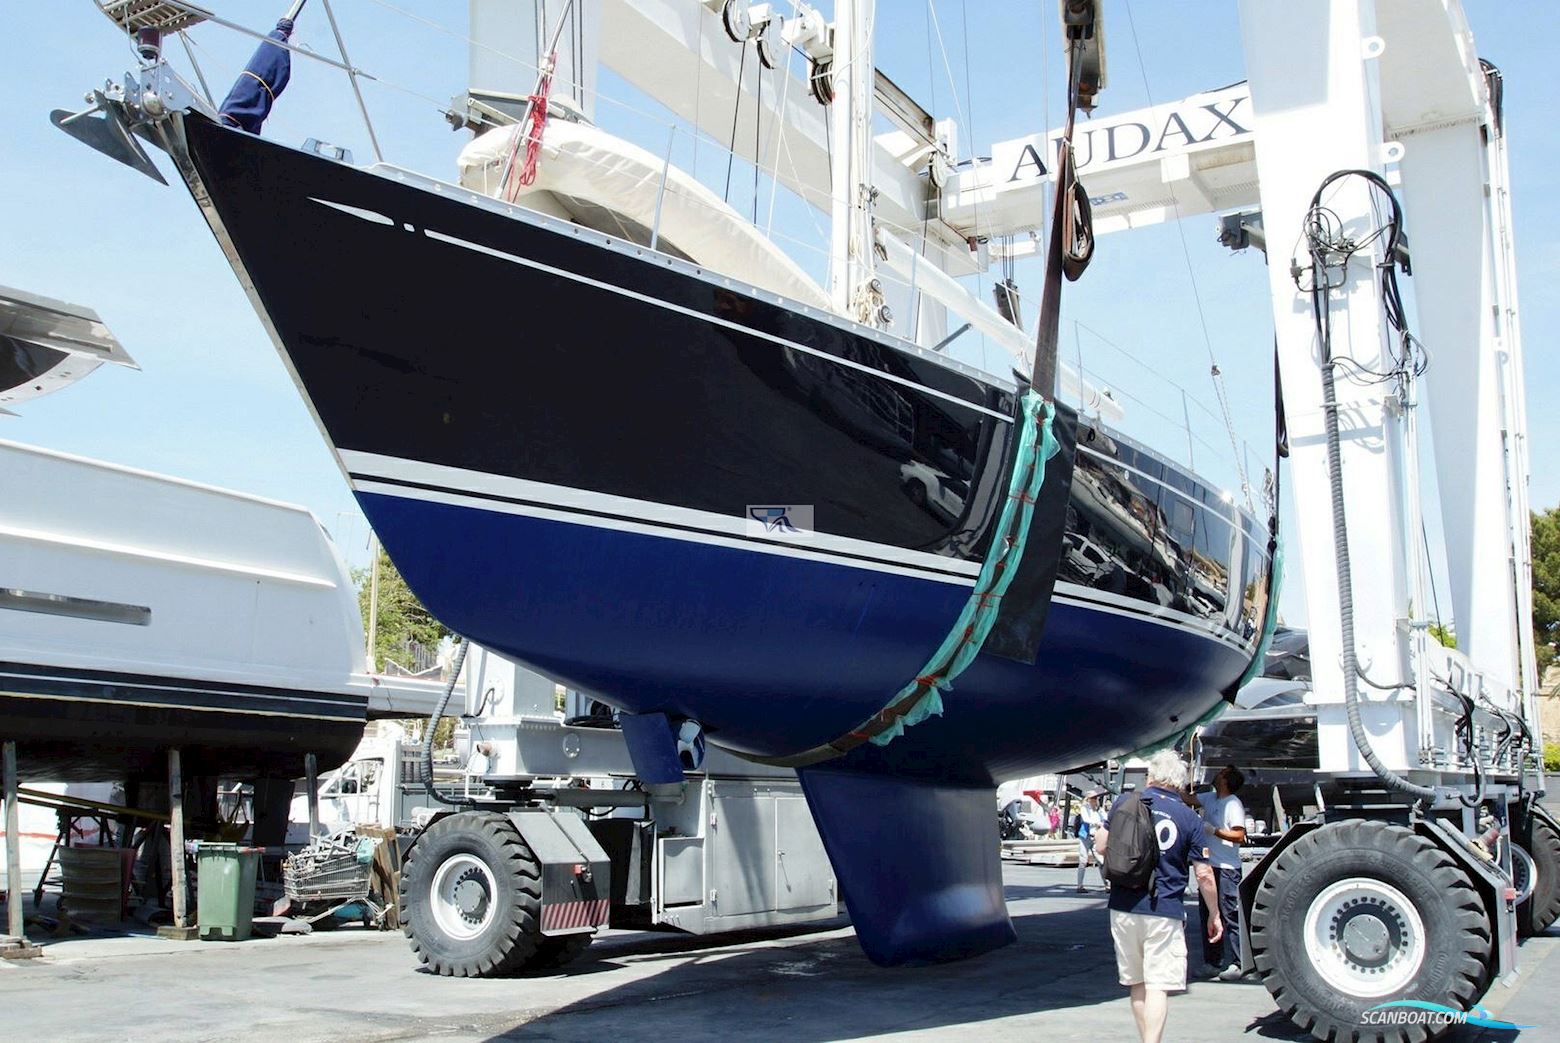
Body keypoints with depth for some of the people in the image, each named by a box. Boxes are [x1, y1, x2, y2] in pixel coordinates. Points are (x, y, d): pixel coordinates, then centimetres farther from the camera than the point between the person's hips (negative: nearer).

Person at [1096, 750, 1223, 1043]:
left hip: (1123, 908, 2)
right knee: (1158, 986, -3)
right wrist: (1215, 915, 11)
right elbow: (1204, 875, -2)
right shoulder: (1189, 818, -2)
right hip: (1165, 911, -2)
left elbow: (1101, 848, 3)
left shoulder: (1125, 802, 2)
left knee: (1137, 983, 15)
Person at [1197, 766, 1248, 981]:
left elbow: (1239, 836, -17)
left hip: (1227, 869, -9)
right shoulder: (1210, 799, 12)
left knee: (1231, 916, -5)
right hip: (1209, 866, 9)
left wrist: (1213, 830, -18)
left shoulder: (1233, 804, -11)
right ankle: (1213, 962, 19)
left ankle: (1236, 964, -1)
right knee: (1208, 916, 12)